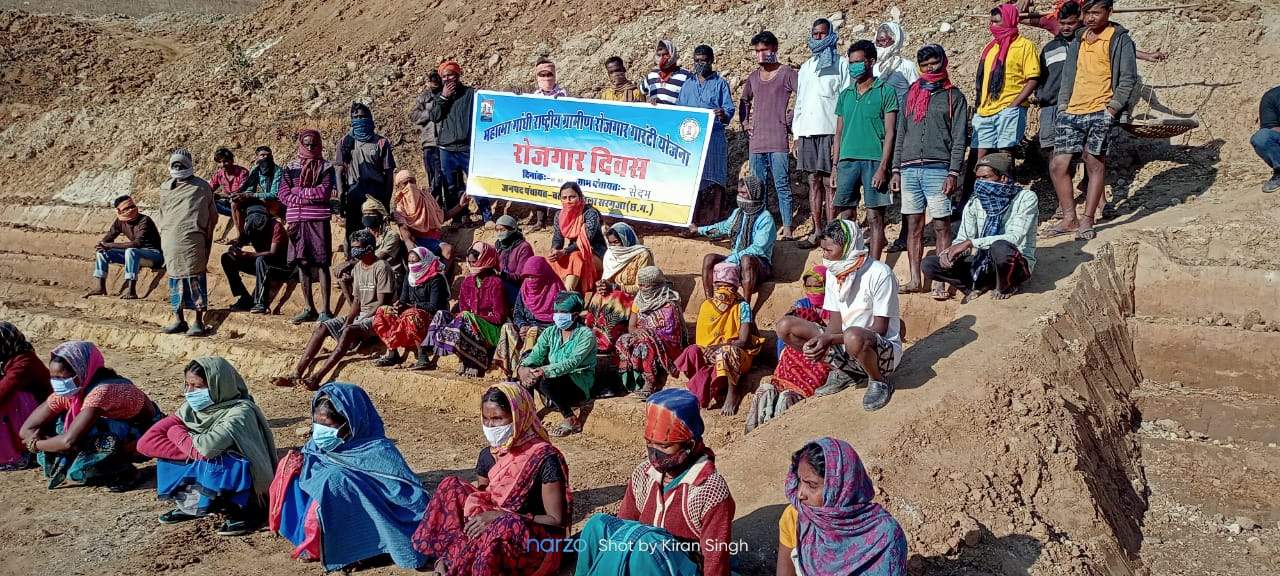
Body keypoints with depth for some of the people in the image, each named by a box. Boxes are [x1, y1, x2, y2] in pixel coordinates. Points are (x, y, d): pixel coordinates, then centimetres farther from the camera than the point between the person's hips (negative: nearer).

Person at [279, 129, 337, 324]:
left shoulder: (325, 167, 5)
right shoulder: (291, 167, 13)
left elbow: (325, 192, -9)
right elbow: (283, 193, 3)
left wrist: (298, 192, -5)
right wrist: (311, 196, -7)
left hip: (318, 220, -3)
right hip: (296, 220, 3)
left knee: (321, 264, -5)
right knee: (302, 263, 5)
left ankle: (325, 310, -5)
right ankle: (309, 309, 13)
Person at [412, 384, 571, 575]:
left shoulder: (545, 458, -17)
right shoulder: (488, 455, 4)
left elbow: (557, 520, -16)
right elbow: (478, 503, 7)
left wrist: (501, 516, -24)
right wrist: (446, 554, -7)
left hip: (538, 544, -7)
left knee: (506, 527, -38)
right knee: (451, 486, -1)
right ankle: (454, 556, -9)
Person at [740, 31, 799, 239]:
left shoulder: (786, 74, -3)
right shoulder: (754, 77, 15)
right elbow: (744, 101, 32)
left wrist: (791, 120, -8)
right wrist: (745, 123, 20)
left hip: (778, 142, -6)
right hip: (756, 142, 6)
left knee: (782, 186, -5)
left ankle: (787, 229, -3)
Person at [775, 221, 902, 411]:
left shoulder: (879, 273, -18)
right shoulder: (833, 272, 3)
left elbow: (879, 329, -20)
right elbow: (836, 322, 3)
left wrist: (830, 340, -27)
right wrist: (822, 341, -21)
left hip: (883, 349, -7)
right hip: (843, 345, 7)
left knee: (853, 336, -43)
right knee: (784, 326, -6)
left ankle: (879, 382, -10)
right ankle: (842, 372, 5)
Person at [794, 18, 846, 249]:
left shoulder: (840, 64, 2)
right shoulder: (805, 67, 21)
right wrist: (796, 136, 13)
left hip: (829, 131, -6)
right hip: (807, 132, 6)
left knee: (829, 183, -5)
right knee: (814, 182, 6)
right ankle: (817, 232, 10)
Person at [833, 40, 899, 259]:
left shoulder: (885, 91, 1)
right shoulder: (846, 95, 16)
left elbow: (890, 132, -4)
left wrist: (883, 167, -13)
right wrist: (835, 167, 12)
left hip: (874, 161, -4)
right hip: (847, 160, 4)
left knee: (875, 217, -1)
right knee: (846, 216, 3)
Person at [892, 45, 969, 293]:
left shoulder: (954, 97, 6)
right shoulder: (911, 94, 18)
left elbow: (959, 139, 0)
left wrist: (953, 174, -10)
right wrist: (896, 170, 10)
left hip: (937, 169, -4)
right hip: (909, 169, 4)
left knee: (941, 226, -4)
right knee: (914, 226, 4)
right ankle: (915, 280, 7)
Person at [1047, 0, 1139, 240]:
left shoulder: (1119, 39, 1)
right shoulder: (1078, 40, 18)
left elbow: (1128, 78, -4)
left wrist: (1113, 107, -12)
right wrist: (1063, 105, 13)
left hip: (1101, 112, -6)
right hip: (1072, 112, 6)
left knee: (1095, 164, -5)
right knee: (1058, 165, 1)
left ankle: (1087, 220, 1)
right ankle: (1069, 219, 10)